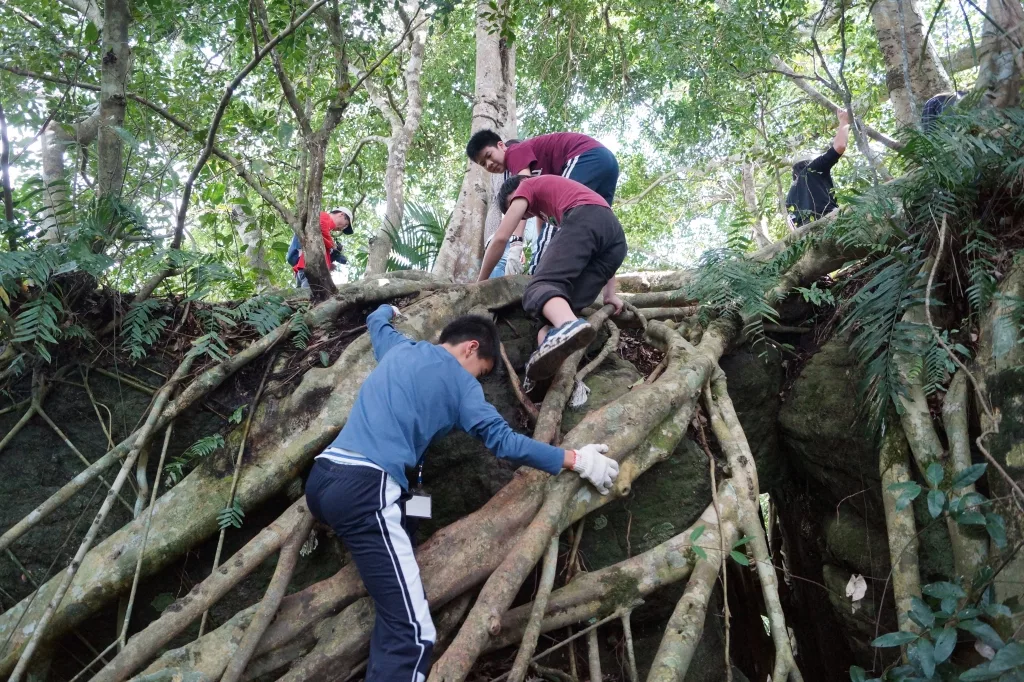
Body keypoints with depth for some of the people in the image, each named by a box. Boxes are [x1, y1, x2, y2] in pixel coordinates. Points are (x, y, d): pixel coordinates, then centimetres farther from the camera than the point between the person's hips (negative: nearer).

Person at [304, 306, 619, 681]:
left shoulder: (399, 347, 24)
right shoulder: (459, 380, 6)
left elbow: (377, 322, 46)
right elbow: (502, 439, 1)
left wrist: (387, 310, 70)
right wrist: (577, 460, 8)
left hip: (321, 478, 9)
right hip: (362, 487, -8)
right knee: (412, 634, -14)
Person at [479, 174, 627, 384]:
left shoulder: (528, 186, 27)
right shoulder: (563, 190, 46)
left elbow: (500, 238, 18)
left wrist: (481, 282, 27)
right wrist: (610, 293, 36)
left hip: (584, 219, -7)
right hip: (617, 235, 7)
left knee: (542, 285, -19)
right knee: (571, 303, 0)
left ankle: (568, 326, -53)